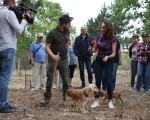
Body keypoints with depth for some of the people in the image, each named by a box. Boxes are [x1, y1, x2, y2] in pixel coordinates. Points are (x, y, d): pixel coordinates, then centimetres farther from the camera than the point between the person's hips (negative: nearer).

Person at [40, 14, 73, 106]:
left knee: (66, 79, 4)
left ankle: (66, 97, 11)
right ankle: (47, 97, 10)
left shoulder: (67, 31, 2)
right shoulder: (52, 33, -15)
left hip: (64, 59, 4)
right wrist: (53, 56, -32)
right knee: (50, 79, 1)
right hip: (53, 59, -4)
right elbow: (47, 47, -17)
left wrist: (66, 53, 13)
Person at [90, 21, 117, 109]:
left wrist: (107, 57, -37)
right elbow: (95, 49, 7)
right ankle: (96, 101, 6)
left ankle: (110, 102, 7)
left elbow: (113, 53, -18)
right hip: (99, 60, 4)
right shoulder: (99, 36, -4)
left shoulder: (113, 39, -16)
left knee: (108, 81, -6)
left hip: (108, 61, -4)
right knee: (97, 81, 2)